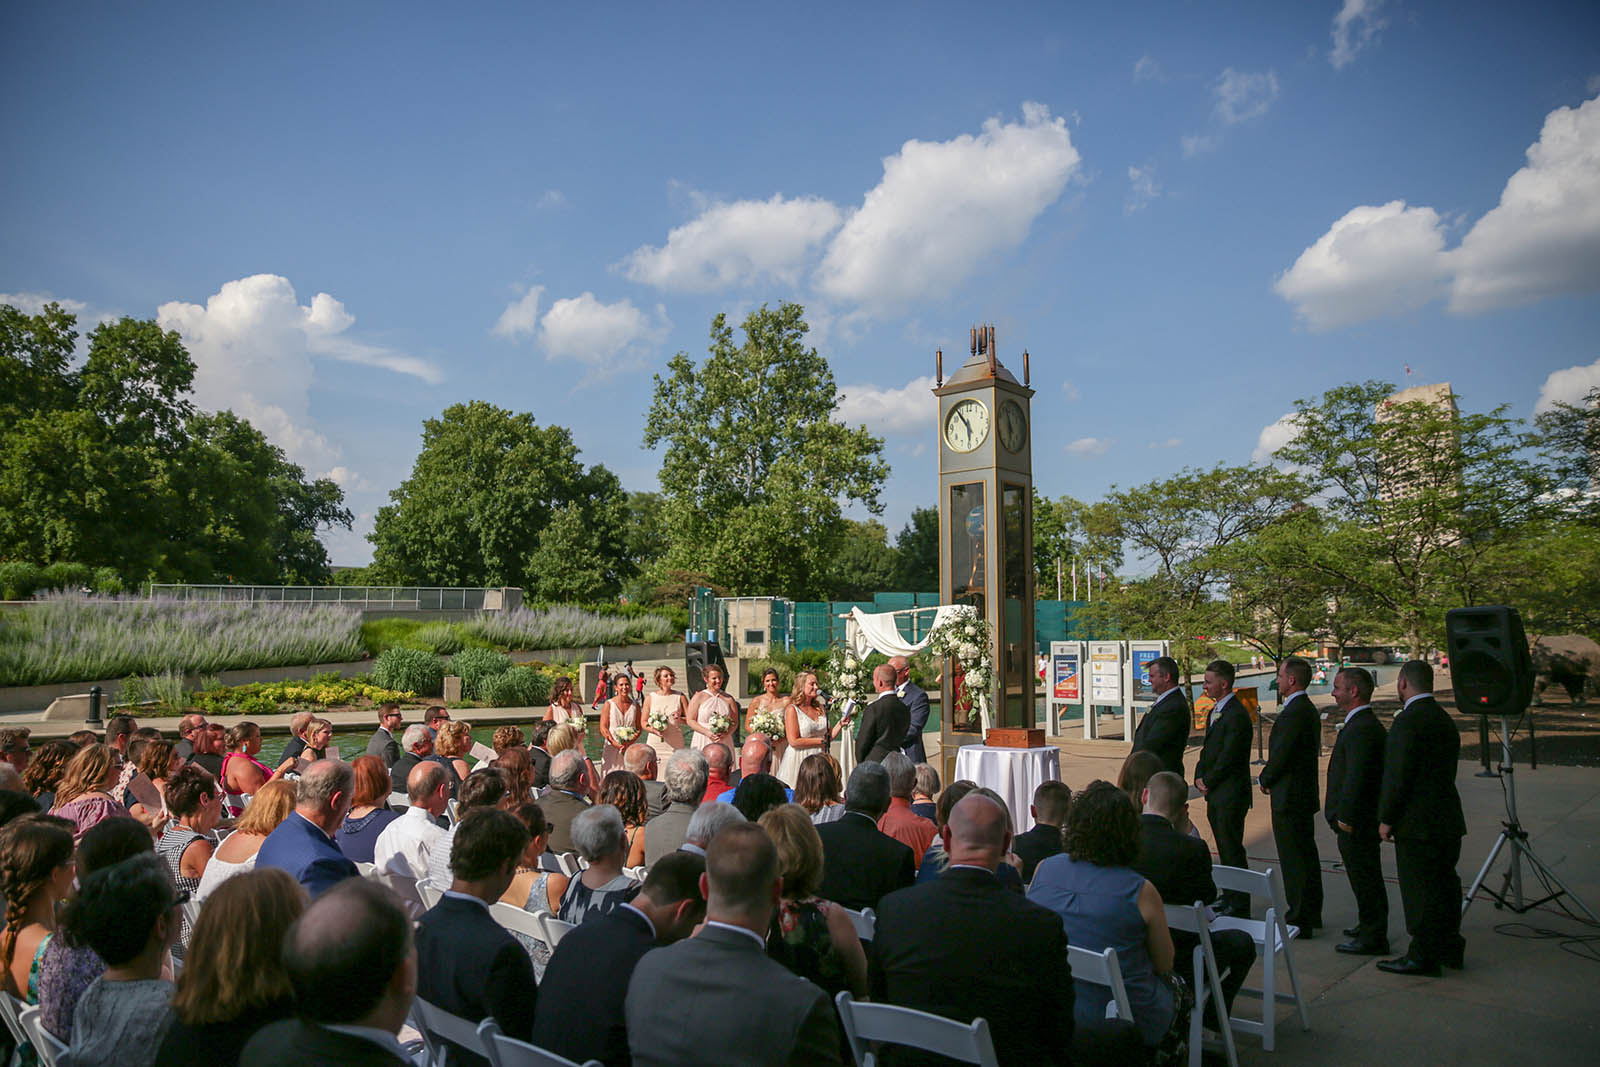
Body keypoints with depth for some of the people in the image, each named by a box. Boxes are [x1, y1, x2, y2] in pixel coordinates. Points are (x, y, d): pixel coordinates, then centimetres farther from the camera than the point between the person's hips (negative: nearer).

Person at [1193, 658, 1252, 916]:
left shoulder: (1236, 715, -17)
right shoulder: (1215, 712, 15)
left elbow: (1228, 757, -19)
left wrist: (1208, 782, -9)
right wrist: (1200, 776, 4)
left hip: (1230, 795, -9)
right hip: (1216, 795, 9)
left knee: (1233, 851, -2)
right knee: (1224, 849, 15)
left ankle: (1239, 906, 6)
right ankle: (1229, 900, 24)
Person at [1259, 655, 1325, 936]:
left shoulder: (1294, 712, -21)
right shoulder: (1308, 708, 12)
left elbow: (1281, 753, -22)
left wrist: (1266, 779, -5)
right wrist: (1270, 778, 11)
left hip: (1289, 797, -11)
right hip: (1305, 795, 11)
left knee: (1294, 860, -3)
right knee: (1307, 854, 18)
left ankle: (1299, 920, 3)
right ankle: (1311, 914, 29)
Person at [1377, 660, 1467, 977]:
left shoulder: (1407, 721, -18)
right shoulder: (1444, 719, 12)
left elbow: (1398, 775, -20)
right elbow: (1446, 769, 16)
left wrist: (1386, 819, -12)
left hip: (1418, 823, -9)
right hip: (1448, 820, 9)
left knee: (1418, 890, -1)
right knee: (1445, 884, 17)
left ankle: (1423, 957, 5)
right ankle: (1450, 948, 28)